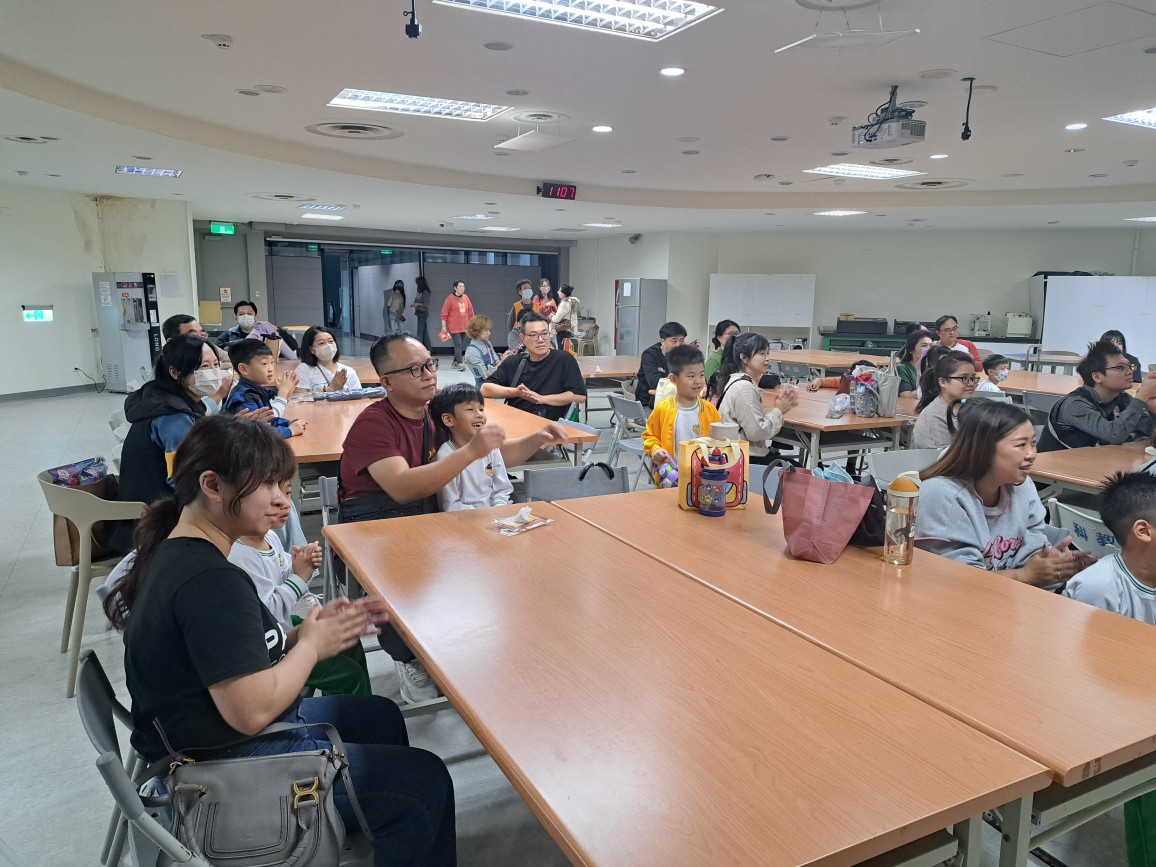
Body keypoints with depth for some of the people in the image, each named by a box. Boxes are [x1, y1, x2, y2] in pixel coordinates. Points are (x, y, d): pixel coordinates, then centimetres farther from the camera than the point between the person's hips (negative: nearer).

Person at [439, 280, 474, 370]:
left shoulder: (466, 297, 7)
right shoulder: (450, 298, -8)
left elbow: (470, 311, 14)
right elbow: (444, 313, -7)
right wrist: (444, 326, -9)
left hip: (464, 327, 6)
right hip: (454, 327, -6)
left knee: (462, 346, 10)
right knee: (458, 345, -11)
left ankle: (455, 362, 23)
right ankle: (460, 363, -10)